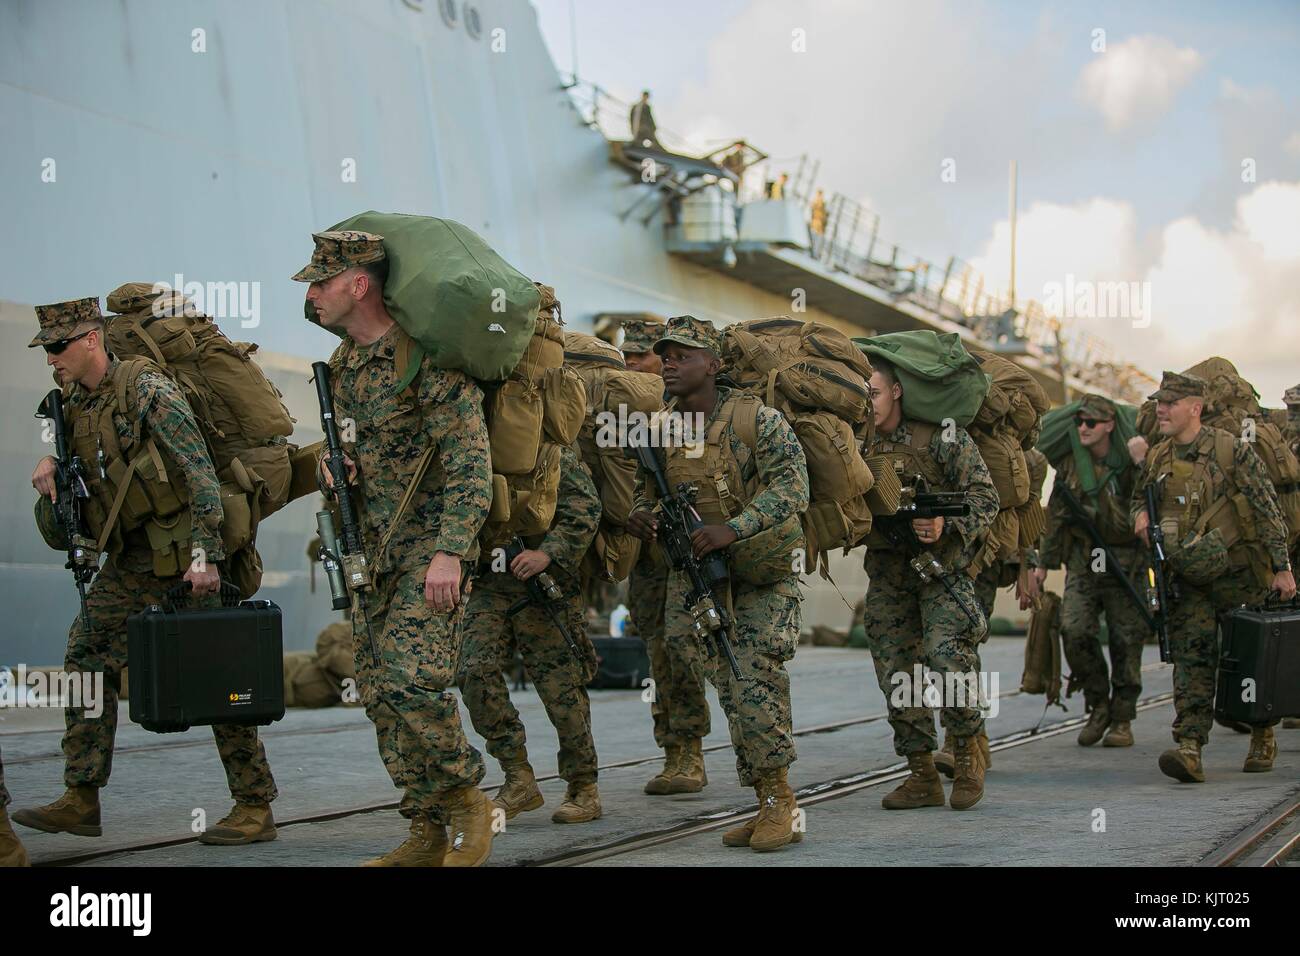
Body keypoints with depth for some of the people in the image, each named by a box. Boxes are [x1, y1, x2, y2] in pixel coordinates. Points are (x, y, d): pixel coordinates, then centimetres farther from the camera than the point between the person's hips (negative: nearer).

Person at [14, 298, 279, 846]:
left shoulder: (147, 389, -14)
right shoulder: (76, 404, 9)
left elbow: (200, 471, -20)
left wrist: (204, 554, -28)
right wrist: (50, 464, 4)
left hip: (180, 556, -8)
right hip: (130, 560, 8)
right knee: (88, 659, 5)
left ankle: (255, 808, -1)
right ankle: (81, 801, 10)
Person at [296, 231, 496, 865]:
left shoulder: (426, 360, -15)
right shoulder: (342, 364, 12)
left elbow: (470, 463, -19)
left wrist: (450, 553, -27)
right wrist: (329, 469, 3)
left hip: (429, 545, -9)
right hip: (371, 550, 9)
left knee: (412, 680, -20)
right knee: (379, 691, 5)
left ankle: (466, 802, 0)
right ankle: (428, 833, 12)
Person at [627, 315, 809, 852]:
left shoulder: (756, 420, -14)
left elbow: (791, 486, -24)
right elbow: (645, 492, 13)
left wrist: (733, 529, -35)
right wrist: (641, 517, -11)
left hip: (763, 574, -5)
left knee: (755, 685, -17)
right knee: (732, 695, 5)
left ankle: (781, 804, -6)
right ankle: (769, 809, 14)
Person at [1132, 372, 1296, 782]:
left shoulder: (1231, 451, -10)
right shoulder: (1157, 458, 6)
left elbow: (1268, 510, -8)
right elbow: (1138, 499, 24)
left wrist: (1282, 567, -11)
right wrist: (1140, 515, -2)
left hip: (1238, 573, -4)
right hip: (1189, 579, 4)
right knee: (1192, 658, -7)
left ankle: (1263, 736, 26)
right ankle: (1189, 749, -15)